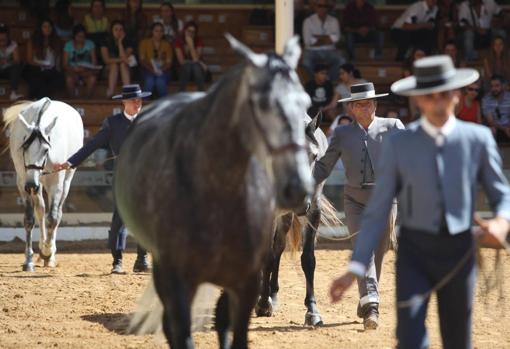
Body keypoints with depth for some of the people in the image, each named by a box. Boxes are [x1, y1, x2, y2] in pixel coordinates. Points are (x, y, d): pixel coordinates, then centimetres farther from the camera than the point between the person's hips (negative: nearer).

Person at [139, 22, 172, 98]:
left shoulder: (167, 45, 12)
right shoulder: (145, 43, 9)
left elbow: (169, 62, 5)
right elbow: (142, 60, 1)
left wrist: (162, 69, -17)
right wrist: (151, 69, -17)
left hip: (163, 71, 1)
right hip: (148, 70, -1)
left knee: (160, 81, -35)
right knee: (149, 80, -36)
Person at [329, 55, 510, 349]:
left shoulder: (478, 139, -1)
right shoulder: (399, 144, -3)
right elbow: (377, 211, -1)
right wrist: (355, 269, -8)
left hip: (460, 250, 1)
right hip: (415, 250, -1)